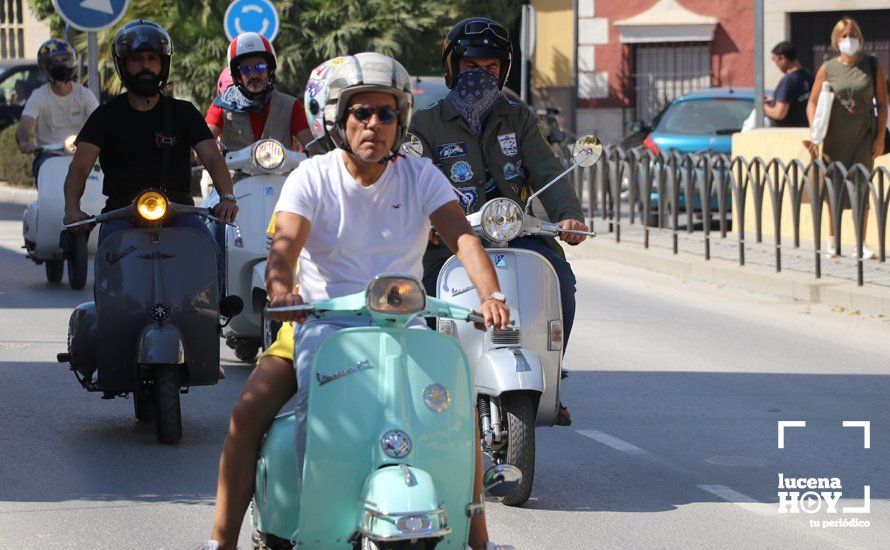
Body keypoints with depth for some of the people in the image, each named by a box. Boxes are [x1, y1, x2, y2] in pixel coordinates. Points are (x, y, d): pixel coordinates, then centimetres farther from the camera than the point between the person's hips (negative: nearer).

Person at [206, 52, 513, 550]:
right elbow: (284, 245, -18)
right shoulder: (312, 177, -3)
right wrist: (282, 289, -41)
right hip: (320, 322, -1)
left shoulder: (421, 177, 1)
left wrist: (490, 295, -34)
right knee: (250, 409, -21)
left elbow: (464, 238, -14)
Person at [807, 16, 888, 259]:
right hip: (835, 137, 0)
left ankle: (860, 244, -4)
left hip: (863, 136, 0)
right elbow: (812, 103, 1)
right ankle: (832, 241, 17)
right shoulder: (828, 69, -1)